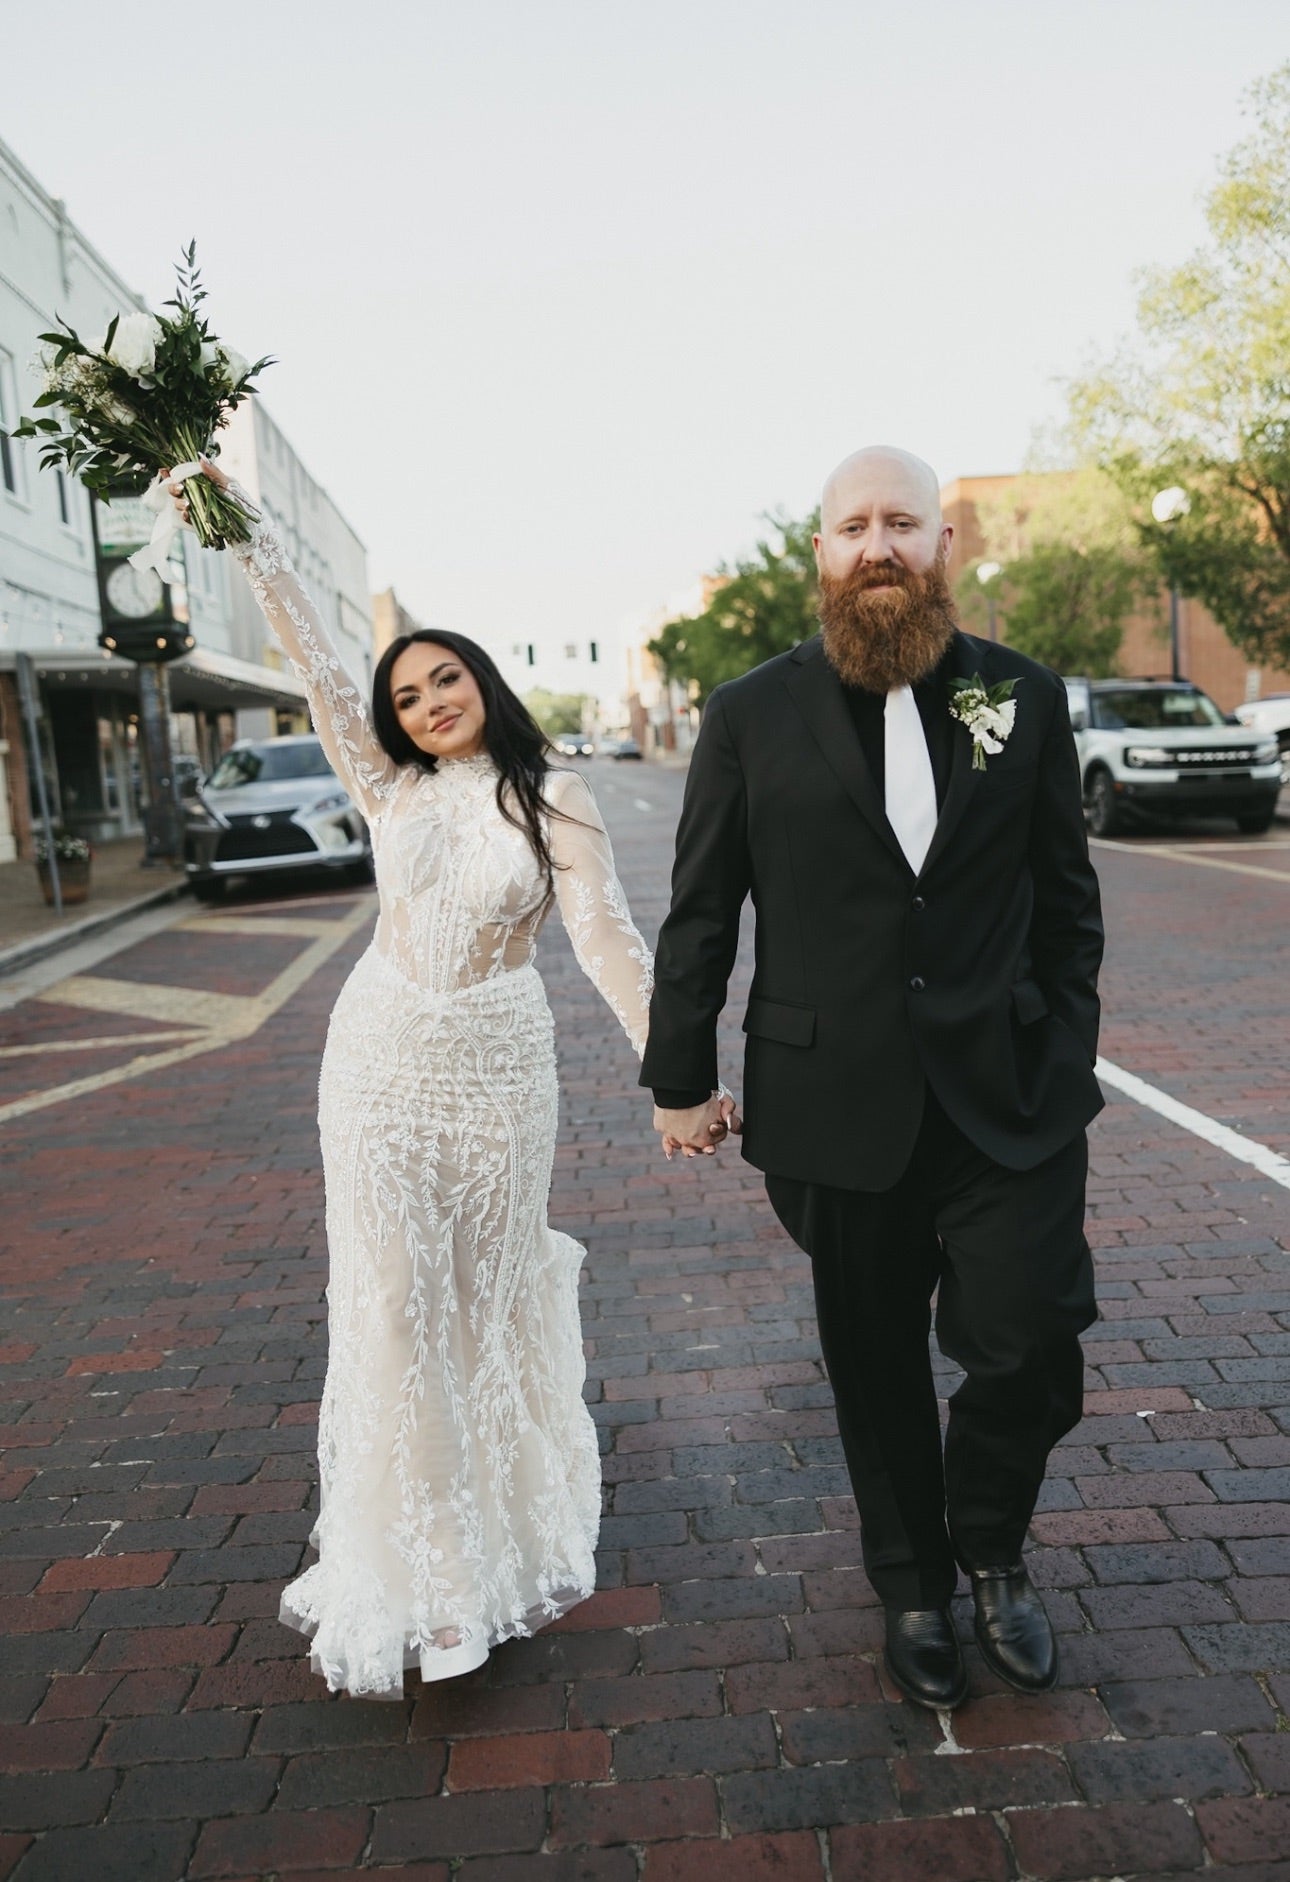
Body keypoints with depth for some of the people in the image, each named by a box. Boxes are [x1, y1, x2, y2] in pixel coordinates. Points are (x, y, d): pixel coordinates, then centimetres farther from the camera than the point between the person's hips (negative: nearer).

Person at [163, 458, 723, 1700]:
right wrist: (246, 533, -3)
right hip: (380, 1061, 2)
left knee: (491, 1293, 11)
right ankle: (407, 1561, 17)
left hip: (498, 1067, -1)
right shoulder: (390, 792, 4)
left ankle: (506, 1522, 34)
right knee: (389, 1299, 2)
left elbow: (606, 939, -9)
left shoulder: (550, 803, -3)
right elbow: (314, 665, 0)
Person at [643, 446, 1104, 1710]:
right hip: (841, 1105, 0)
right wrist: (679, 1076, 3)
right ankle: (914, 1591, 39)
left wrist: (1068, 1065, 4)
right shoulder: (752, 715, -1)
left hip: (1008, 1096, 1)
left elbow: (1067, 902, 8)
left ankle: (990, 1546, 31)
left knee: (1030, 1346, -3)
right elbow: (699, 915, 2)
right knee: (878, 1369, 13)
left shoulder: (1025, 698, 4)